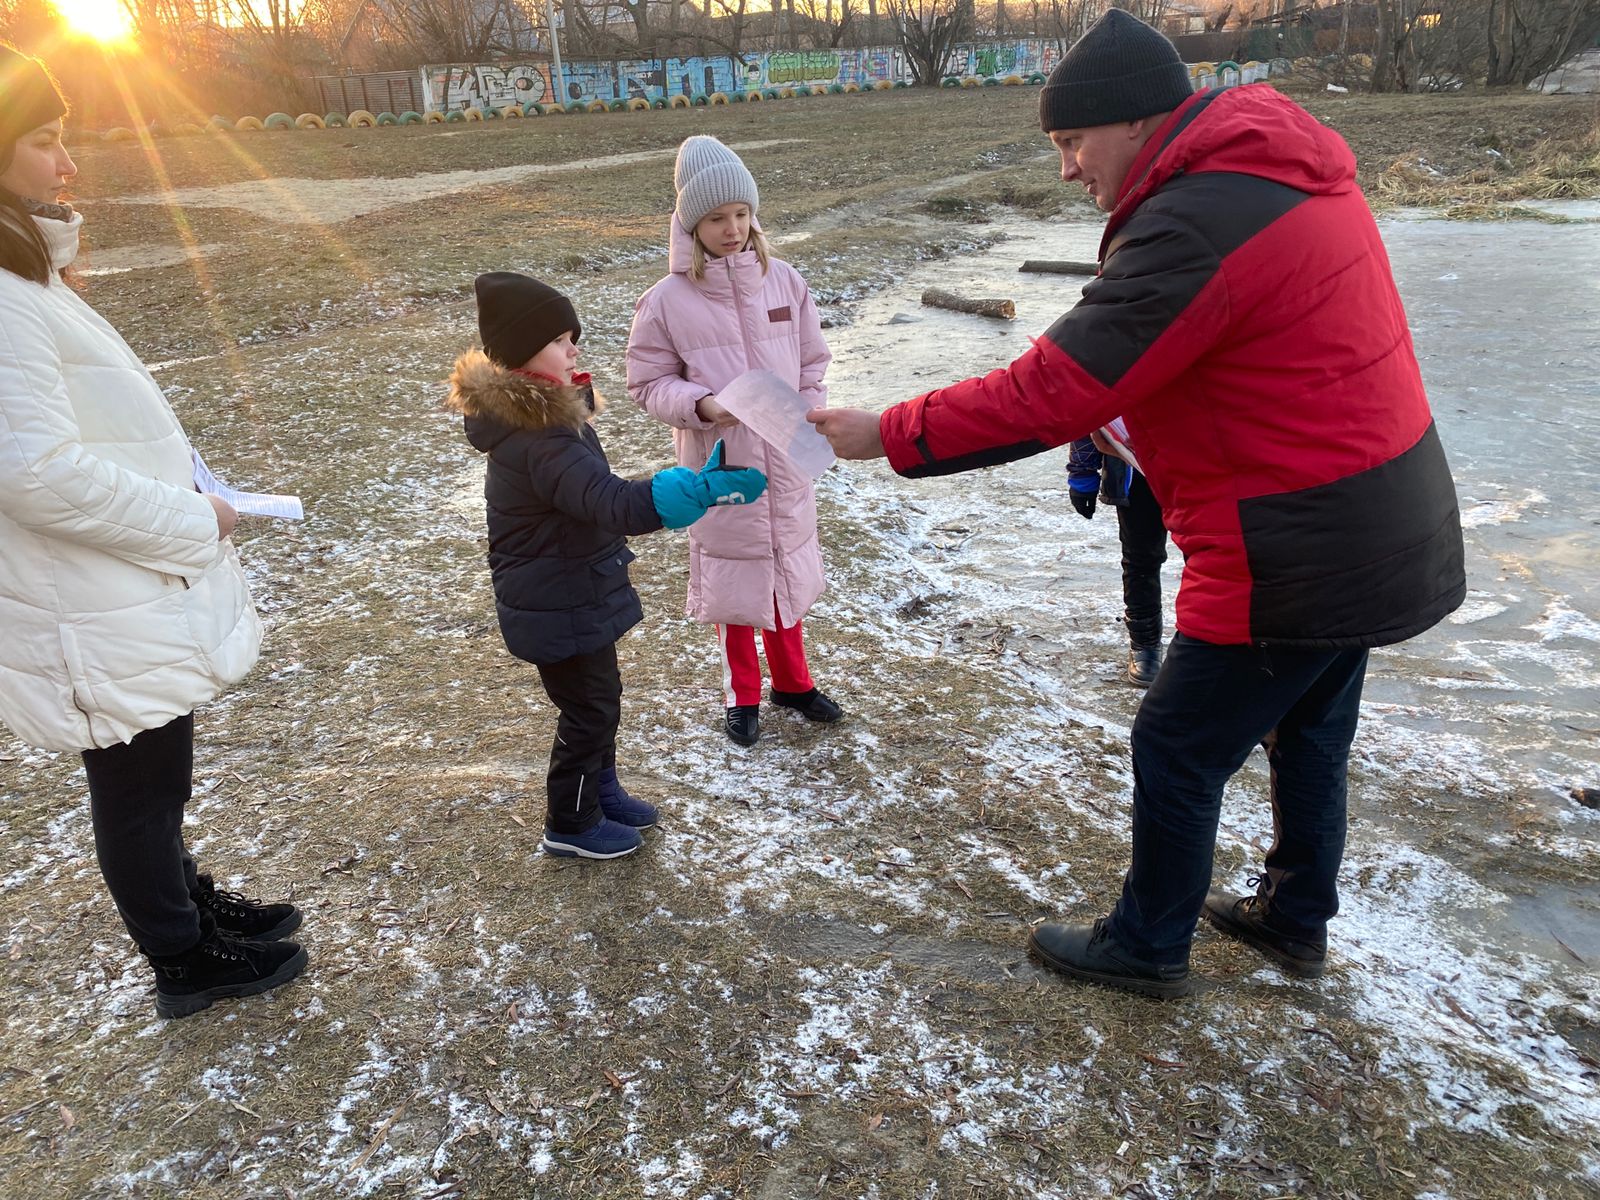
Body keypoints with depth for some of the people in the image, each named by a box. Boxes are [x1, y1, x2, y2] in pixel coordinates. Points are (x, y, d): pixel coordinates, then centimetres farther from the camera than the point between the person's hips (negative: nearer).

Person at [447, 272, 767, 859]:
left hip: (572, 591, 10)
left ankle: (601, 789, 43)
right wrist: (707, 489, -52)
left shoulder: (537, 414, 2)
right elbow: (614, 503, -45)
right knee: (589, 711, 8)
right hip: (558, 607, -10)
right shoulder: (538, 442, -33)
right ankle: (571, 824, 28)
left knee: (600, 697, 23)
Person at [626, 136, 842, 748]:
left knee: (788, 573, 17)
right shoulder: (668, 300, -11)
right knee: (733, 581, 11)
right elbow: (648, 383, -4)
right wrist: (700, 405, -21)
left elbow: (813, 364, 8)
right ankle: (742, 694, 31)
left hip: (785, 466, 3)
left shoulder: (784, 281, -2)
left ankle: (792, 681, 38)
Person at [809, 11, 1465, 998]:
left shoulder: (1193, 225, -25)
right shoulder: (1287, 167, 6)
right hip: (1383, 533, 10)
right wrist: (1124, 407, 4)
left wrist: (887, 435, -17)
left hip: (1294, 560, -9)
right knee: (1309, 732, 24)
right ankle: (1297, 919, 45)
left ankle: (1148, 946, 28)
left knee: (1178, 751, 8)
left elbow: (1043, 399, -26)